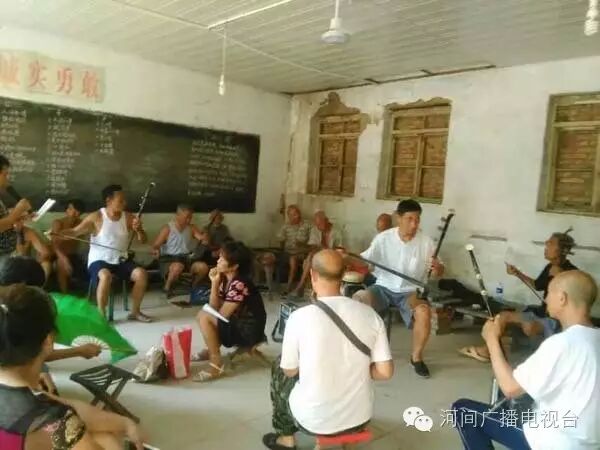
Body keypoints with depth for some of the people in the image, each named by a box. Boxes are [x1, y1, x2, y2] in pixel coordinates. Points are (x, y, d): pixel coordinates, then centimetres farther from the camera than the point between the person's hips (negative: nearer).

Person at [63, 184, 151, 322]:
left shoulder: (128, 217, 2)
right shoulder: (96, 217, -8)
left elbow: (143, 240, 4)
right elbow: (75, 231, -8)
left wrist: (139, 229, -18)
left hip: (121, 261, 4)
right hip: (99, 260, -4)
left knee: (141, 273, -19)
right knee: (106, 276, -36)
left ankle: (135, 311, -2)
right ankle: (101, 314, -18)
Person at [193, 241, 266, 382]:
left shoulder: (239, 284, -24)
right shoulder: (226, 279, 4)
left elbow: (222, 314, -20)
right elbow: (214, 307, 1)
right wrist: (214, 282, -8)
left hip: (248, 331, -10)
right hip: (238, 323, 10)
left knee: (204, 317, -18)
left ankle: (216, 365, -14)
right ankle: (211, 350, 23)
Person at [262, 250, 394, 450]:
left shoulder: (299, 317, -20)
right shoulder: (371, 315, -11)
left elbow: (290, 371, -6)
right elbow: (385, 372, -6)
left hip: (315, 421, -3)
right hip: (361, 417, 4)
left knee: (279, 369, 24)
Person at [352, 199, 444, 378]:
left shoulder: (426, 242, -6)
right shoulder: (383, 238, -7)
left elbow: (439, 273, 2)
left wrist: (437, 267, -23)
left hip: (410, 292, 0)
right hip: (383, 288, 1)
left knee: (424, 312, -32)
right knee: (357, 299, -28)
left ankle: (416, 357, -3)